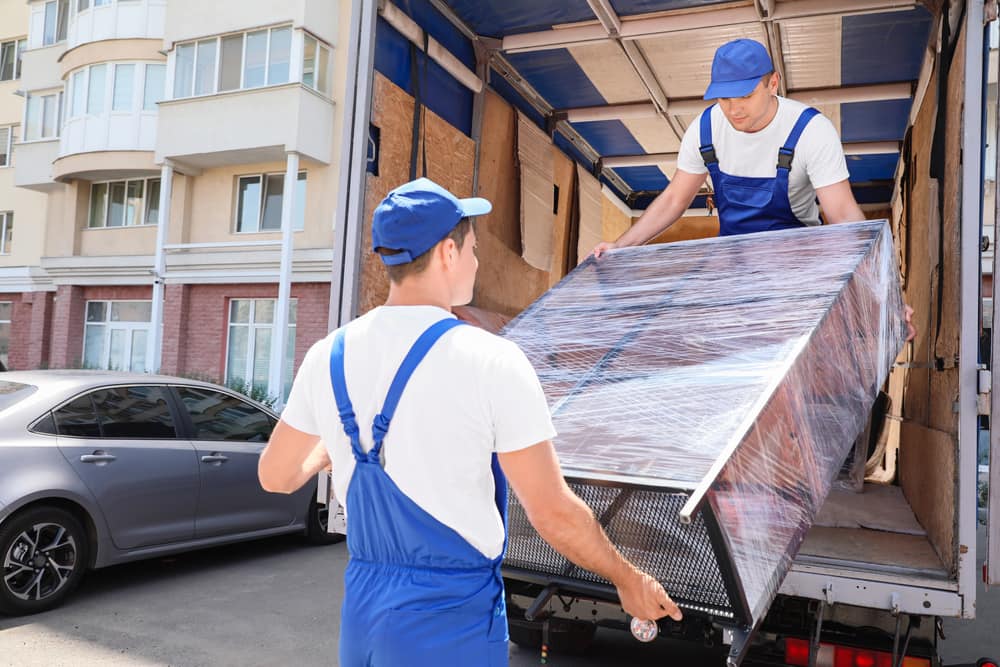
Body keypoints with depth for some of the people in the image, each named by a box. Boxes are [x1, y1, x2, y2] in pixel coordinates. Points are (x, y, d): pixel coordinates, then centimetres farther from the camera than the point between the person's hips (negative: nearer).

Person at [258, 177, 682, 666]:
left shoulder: (328, 355, -4)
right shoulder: (490, 361, -19)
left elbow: (275, 476, 10)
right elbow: (552, 512, -14)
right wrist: (627, 579, 3)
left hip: (361, 610, 5)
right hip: (451, 624, -5)